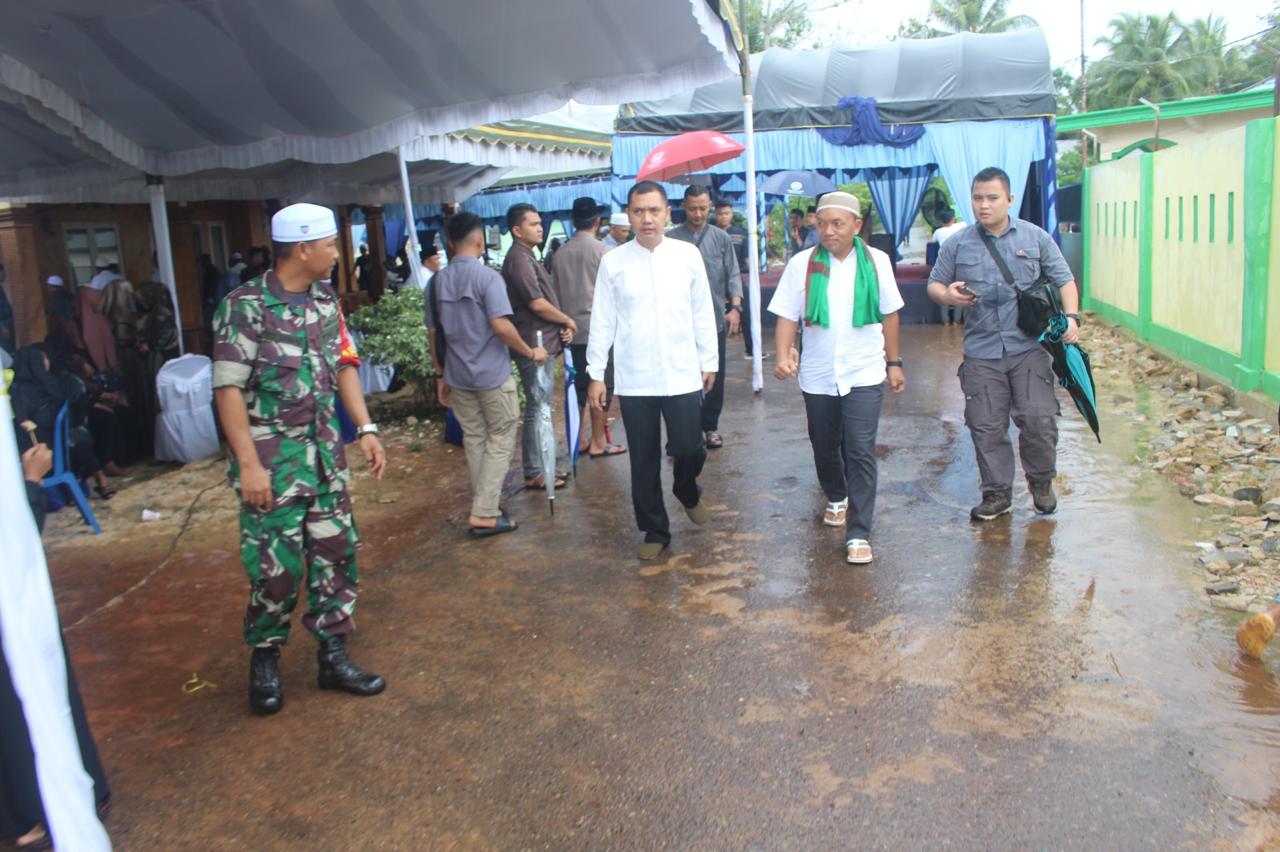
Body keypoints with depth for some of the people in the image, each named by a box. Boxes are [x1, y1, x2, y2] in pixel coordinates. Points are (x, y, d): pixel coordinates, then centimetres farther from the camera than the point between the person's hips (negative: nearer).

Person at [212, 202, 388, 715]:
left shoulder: (326, 302, 7)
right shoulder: (245, 307, -12)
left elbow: (343, 366, 12)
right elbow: (228, 388, -14)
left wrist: (366, 430, 4)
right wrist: (249, 463, -19)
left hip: (325, 450, 6)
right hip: (271, 456, -6)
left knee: (336, 552, 8)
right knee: (277, 566, -2)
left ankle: (333, 656, 22)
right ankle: (264, 659, 22)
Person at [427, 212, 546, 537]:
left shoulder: (437, 282, 6)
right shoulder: (487, 277, -13)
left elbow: (433, 334, 10)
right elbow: (501, 326, -21)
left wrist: (441, 375, 18)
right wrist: (531, 352, -8)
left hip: (457, 376, 6)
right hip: (492, 375, -6)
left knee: (474, 440, 16)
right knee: (500, 440, 4)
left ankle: (485, 504, 26)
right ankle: (484, 514, -1)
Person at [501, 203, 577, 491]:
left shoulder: (527, 257, 17)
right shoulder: (518, 259, -15)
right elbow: (537, 304, -21)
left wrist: (562, 325, 5)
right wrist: (568, 321, -7)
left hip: (543, 343, 10)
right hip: (534, 345, -10)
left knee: (541, 407, 15)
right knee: (538, 409, -4)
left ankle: (542, 466, 24)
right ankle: (534, 473, 4)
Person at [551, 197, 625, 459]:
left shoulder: (560, 253, 7)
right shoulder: (601, 250, -8)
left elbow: (555, 292, 12)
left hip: (572, 330, 5)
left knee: (579, 385, 13)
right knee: (601, 385, 1)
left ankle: (578, 439, 18)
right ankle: (598, 442, 4)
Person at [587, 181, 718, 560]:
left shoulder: (688, 255, 0)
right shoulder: (613, 262, -1)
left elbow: (703, 313, 6)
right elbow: (602, 321, 2)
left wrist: (709, 361, 8)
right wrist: (596, 374, 1)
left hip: (683, 375, 0)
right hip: (634, 380, 0)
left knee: (689, 449, 1)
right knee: (644, 460, 8)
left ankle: (687, 491, 36)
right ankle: (655, 531, 25)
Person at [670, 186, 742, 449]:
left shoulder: (721, 238, 8)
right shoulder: (671, 239, 2)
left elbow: (733, 275, 6)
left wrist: (735, 307, -6)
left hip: (715, 319, 2)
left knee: (715, 377, 7)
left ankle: (710, 427, 19)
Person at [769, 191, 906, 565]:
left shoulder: (876, 262, -1)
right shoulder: (801, 264, -4)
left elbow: (889, 315, 8)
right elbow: (787, 316, -5)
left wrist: (894, 362, 11)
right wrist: (783, 355, -21)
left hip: (864, 374, -1)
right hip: (817, 376, 2)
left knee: (860, 451, -9)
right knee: (825, 448, 17)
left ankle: (858, 534, -3)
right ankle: (837, 498, 46)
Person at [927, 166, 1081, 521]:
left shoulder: (1035, 237, 7)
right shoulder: (957, 244, 6)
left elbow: (1064, 280, 10)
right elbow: (934, 284, 12)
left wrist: (1071, 317, -6)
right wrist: (947, 295, -12)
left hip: (1029, 348, -1)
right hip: (981, 353, 1)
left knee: (1039, 418, -7)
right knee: (986, 427, 3)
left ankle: (1041, 482, 19)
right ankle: (997, 493, 19)